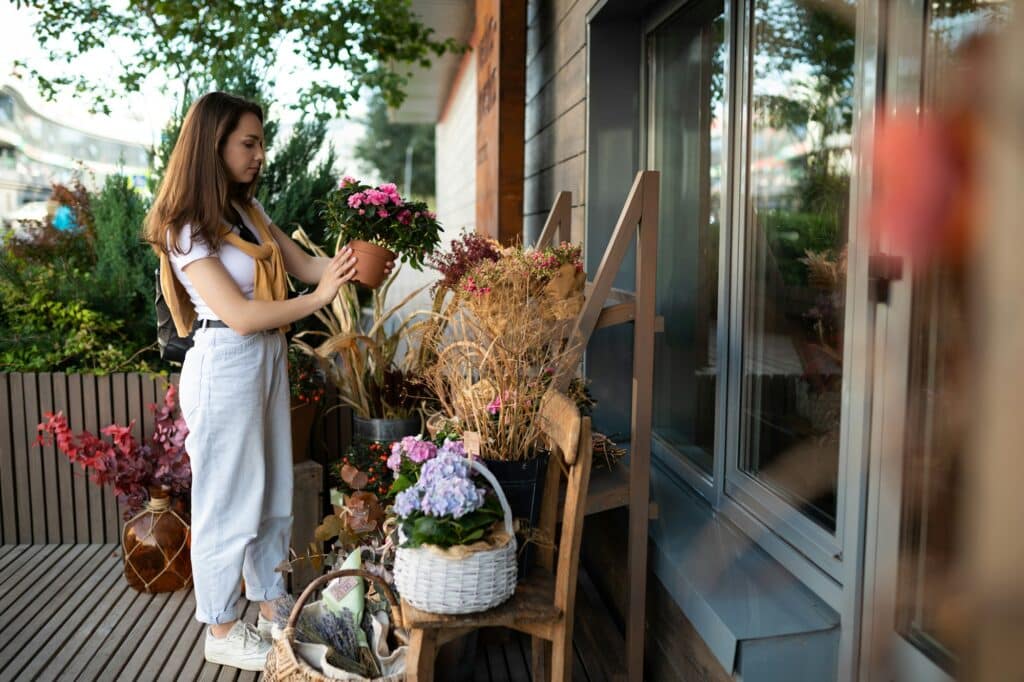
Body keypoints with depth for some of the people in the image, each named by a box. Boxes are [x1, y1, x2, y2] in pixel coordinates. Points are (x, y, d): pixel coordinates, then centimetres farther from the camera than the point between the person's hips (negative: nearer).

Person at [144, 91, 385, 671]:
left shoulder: (249, 210, 9)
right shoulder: (187, 227, -15)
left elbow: (303, 264, 6)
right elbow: (241, 315, -21)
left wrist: (354, 265, -12)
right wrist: (319, 298, -25)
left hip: (268, 359, 8)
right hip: (224, 367, -8)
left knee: (272, 491, 17)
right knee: (228, 499, 5)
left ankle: (271, 604, 34)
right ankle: (222, 629, 23)